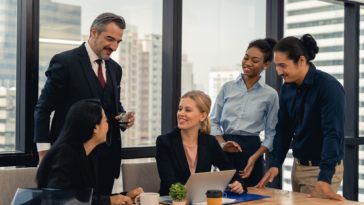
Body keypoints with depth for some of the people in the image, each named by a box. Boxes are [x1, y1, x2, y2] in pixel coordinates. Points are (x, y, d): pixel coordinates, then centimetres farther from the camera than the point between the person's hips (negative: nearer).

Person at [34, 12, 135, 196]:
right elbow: (43, 109, -8)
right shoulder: (65, 62, -8)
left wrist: (123, 116, -2)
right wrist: (44, 153, -12)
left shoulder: (115, 68, 12)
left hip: (106, 157, 6)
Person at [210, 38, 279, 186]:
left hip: (252, 150, -1)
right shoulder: (227, 87, 5)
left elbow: (271, 133, 2)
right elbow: (214, 121, 7)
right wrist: (222, 144, -10)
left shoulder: (270, 94, 1)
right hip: (225, 152, 1)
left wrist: (255, 157, -10)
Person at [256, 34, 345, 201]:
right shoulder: (287, 88, 2)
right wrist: (275, 164, -2)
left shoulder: (328, 87, -19)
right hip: (298, 165, 7)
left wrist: (325, 178, -33)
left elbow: (333, 133, -26)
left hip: (322, 169, -7)